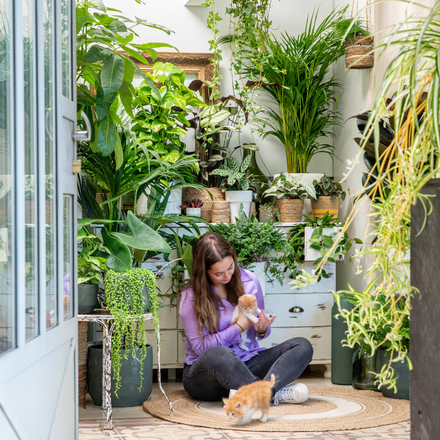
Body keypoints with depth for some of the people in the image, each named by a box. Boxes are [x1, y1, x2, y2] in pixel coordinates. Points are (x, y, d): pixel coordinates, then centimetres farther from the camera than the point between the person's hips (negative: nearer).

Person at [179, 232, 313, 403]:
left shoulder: (249, 280, 4)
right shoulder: (191, 296, -8)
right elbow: (201, 347, -12)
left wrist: (262, 329, -8)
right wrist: (240, 326, -15)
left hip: (246, 363, 5)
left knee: (302, 346, -16)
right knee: (218, 354, -41)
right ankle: (276, 393, -33)